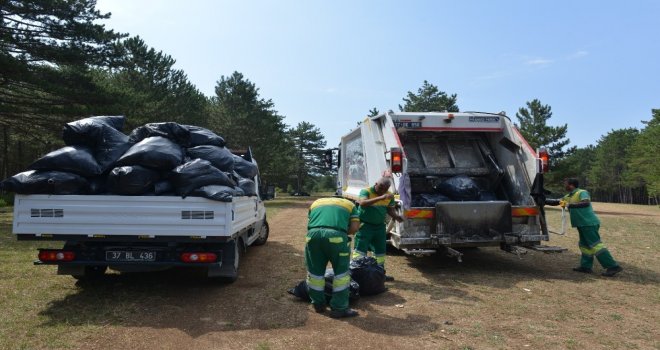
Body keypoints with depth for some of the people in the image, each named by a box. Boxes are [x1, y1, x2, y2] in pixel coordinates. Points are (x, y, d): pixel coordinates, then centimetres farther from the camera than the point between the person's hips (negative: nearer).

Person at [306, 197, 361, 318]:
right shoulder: (349, 204, 28)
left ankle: (318, 304, 32)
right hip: (336, 235, -3)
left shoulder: (316, 203, 35)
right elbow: (354, 227, 15)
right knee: (341, 272, 12)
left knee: (315, 272, 18)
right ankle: (339, 308, 16)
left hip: (313, 234, 3)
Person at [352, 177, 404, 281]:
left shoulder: (389, 195, 3)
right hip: (365, 225, -6)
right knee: (360, 250, -9)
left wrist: (396, 216, -9)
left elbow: (390, 209, 14)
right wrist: (380, 198, -44)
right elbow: (362, 203, -35)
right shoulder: (366, 191, -16)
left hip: (379, 226, 7)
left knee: (380, 250, 17)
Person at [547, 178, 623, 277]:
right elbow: (556, 202, 22)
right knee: (584, 245, 12)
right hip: (582, 224, 10)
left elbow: (586, 203, -29)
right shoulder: (568, 197, 16)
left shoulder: (582, 193, -10)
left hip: (589, 223, -10)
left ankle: (613, 266, -9)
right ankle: (586, 266, 18)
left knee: (595, 244, -11)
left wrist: (569, 205, -31)